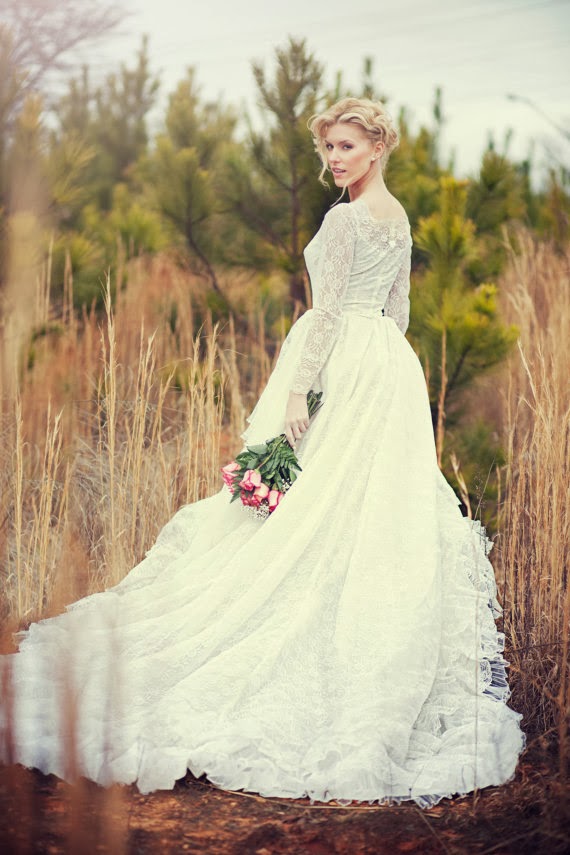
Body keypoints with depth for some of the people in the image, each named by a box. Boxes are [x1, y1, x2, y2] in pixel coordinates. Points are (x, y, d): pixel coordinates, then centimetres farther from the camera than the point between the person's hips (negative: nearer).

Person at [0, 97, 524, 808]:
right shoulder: (398, 217, 15)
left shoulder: (344, 218, -12)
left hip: (343, 367, -9)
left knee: (316, 517, -7)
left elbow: (328, 310, -17)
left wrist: (298, 391, -18)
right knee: (379, 518, 8)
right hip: (391, 367, 9)